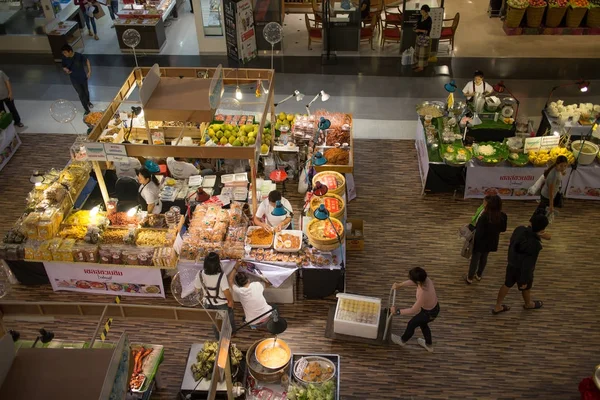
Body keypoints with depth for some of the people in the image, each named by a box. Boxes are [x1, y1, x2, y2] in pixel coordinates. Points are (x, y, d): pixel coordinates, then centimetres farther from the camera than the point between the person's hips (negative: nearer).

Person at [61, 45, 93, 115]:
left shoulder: (79, 56, -23)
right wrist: (66, 70, -21)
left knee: (86, 91, 21)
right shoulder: (64, 58, -16)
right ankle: (87, 110, 15)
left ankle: (88, 102, 52)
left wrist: (89, 71, -6)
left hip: (83, 77, 0)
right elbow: (64, 67, 1)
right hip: (74, 79, 0)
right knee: (81, 94, 2)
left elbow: (87, 61, -5)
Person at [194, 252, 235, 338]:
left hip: (209, 304, 3)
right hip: (223, 304, -3)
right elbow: (226, 292, -34)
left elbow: (197, 288, -8)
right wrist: (231, 300, -14)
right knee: (228, 321, 28)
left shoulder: (200, 274, -23)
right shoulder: (221, 275, -35)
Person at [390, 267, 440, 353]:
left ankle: (402, 340, 49)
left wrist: (397, 312, -25)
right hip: (434, 307, 7)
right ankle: (429, 345, 55)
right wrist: (400, 284, 0)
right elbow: (413, 282, 1)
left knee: (411, 324, 19)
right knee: (422, 324, 33)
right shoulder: (426, 280, -22)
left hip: (429, 313, -7)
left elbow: (413, 310, -31)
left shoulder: (423, 294, -43)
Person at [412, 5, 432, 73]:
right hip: (419, 36, 8)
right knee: (417, 51, 17)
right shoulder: (420, 17, 1)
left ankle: (421, 67, 11)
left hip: (425, 38, -8)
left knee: (423, 52, 1)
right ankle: (418, 64, 31)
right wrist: (416, 28, -5)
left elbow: (428, 31, -20)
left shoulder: (429, 20, -21)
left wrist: (419, 30, -27)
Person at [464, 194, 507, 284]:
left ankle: (470, 278, 33)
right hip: (491, 242, 5)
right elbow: (503, 229, 2)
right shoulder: (503, 216, -16)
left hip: (481, 242, -5)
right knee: (484, 258, 28)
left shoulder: (484, 217, -34)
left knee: (475, 259, 16)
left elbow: (479, 233, -30)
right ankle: (479, 275, 47)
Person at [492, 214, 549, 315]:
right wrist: (524, 281, -16)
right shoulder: (534, 245, -38)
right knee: (526, 288, 26)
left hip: (511, 265, 5)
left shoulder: (520, 229, -21)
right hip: (522, 269, -5)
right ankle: (528, 304, 56)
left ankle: (497, 307, 41)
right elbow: (528, 264, -29)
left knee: (507, 285, 25)